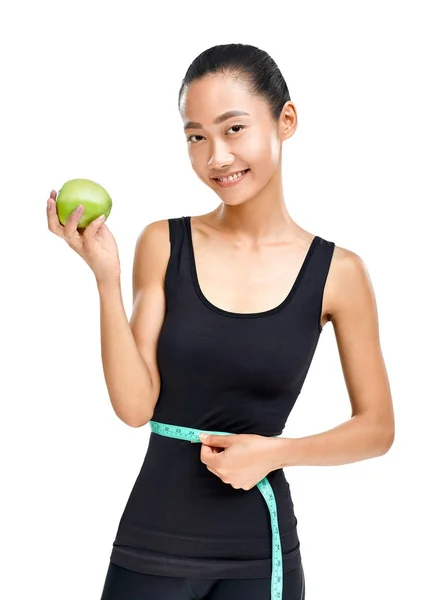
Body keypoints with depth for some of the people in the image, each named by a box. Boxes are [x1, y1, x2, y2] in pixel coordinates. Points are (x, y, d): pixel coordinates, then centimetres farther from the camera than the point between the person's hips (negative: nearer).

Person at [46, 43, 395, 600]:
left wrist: (275, 451, -12)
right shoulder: (163, 244, -3)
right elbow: (135, 406, -7)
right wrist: (106, 277, -15)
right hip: (153, 544, 0)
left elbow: (377, 428, 2)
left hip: (260, 553, 0)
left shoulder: (337, 272, -5)